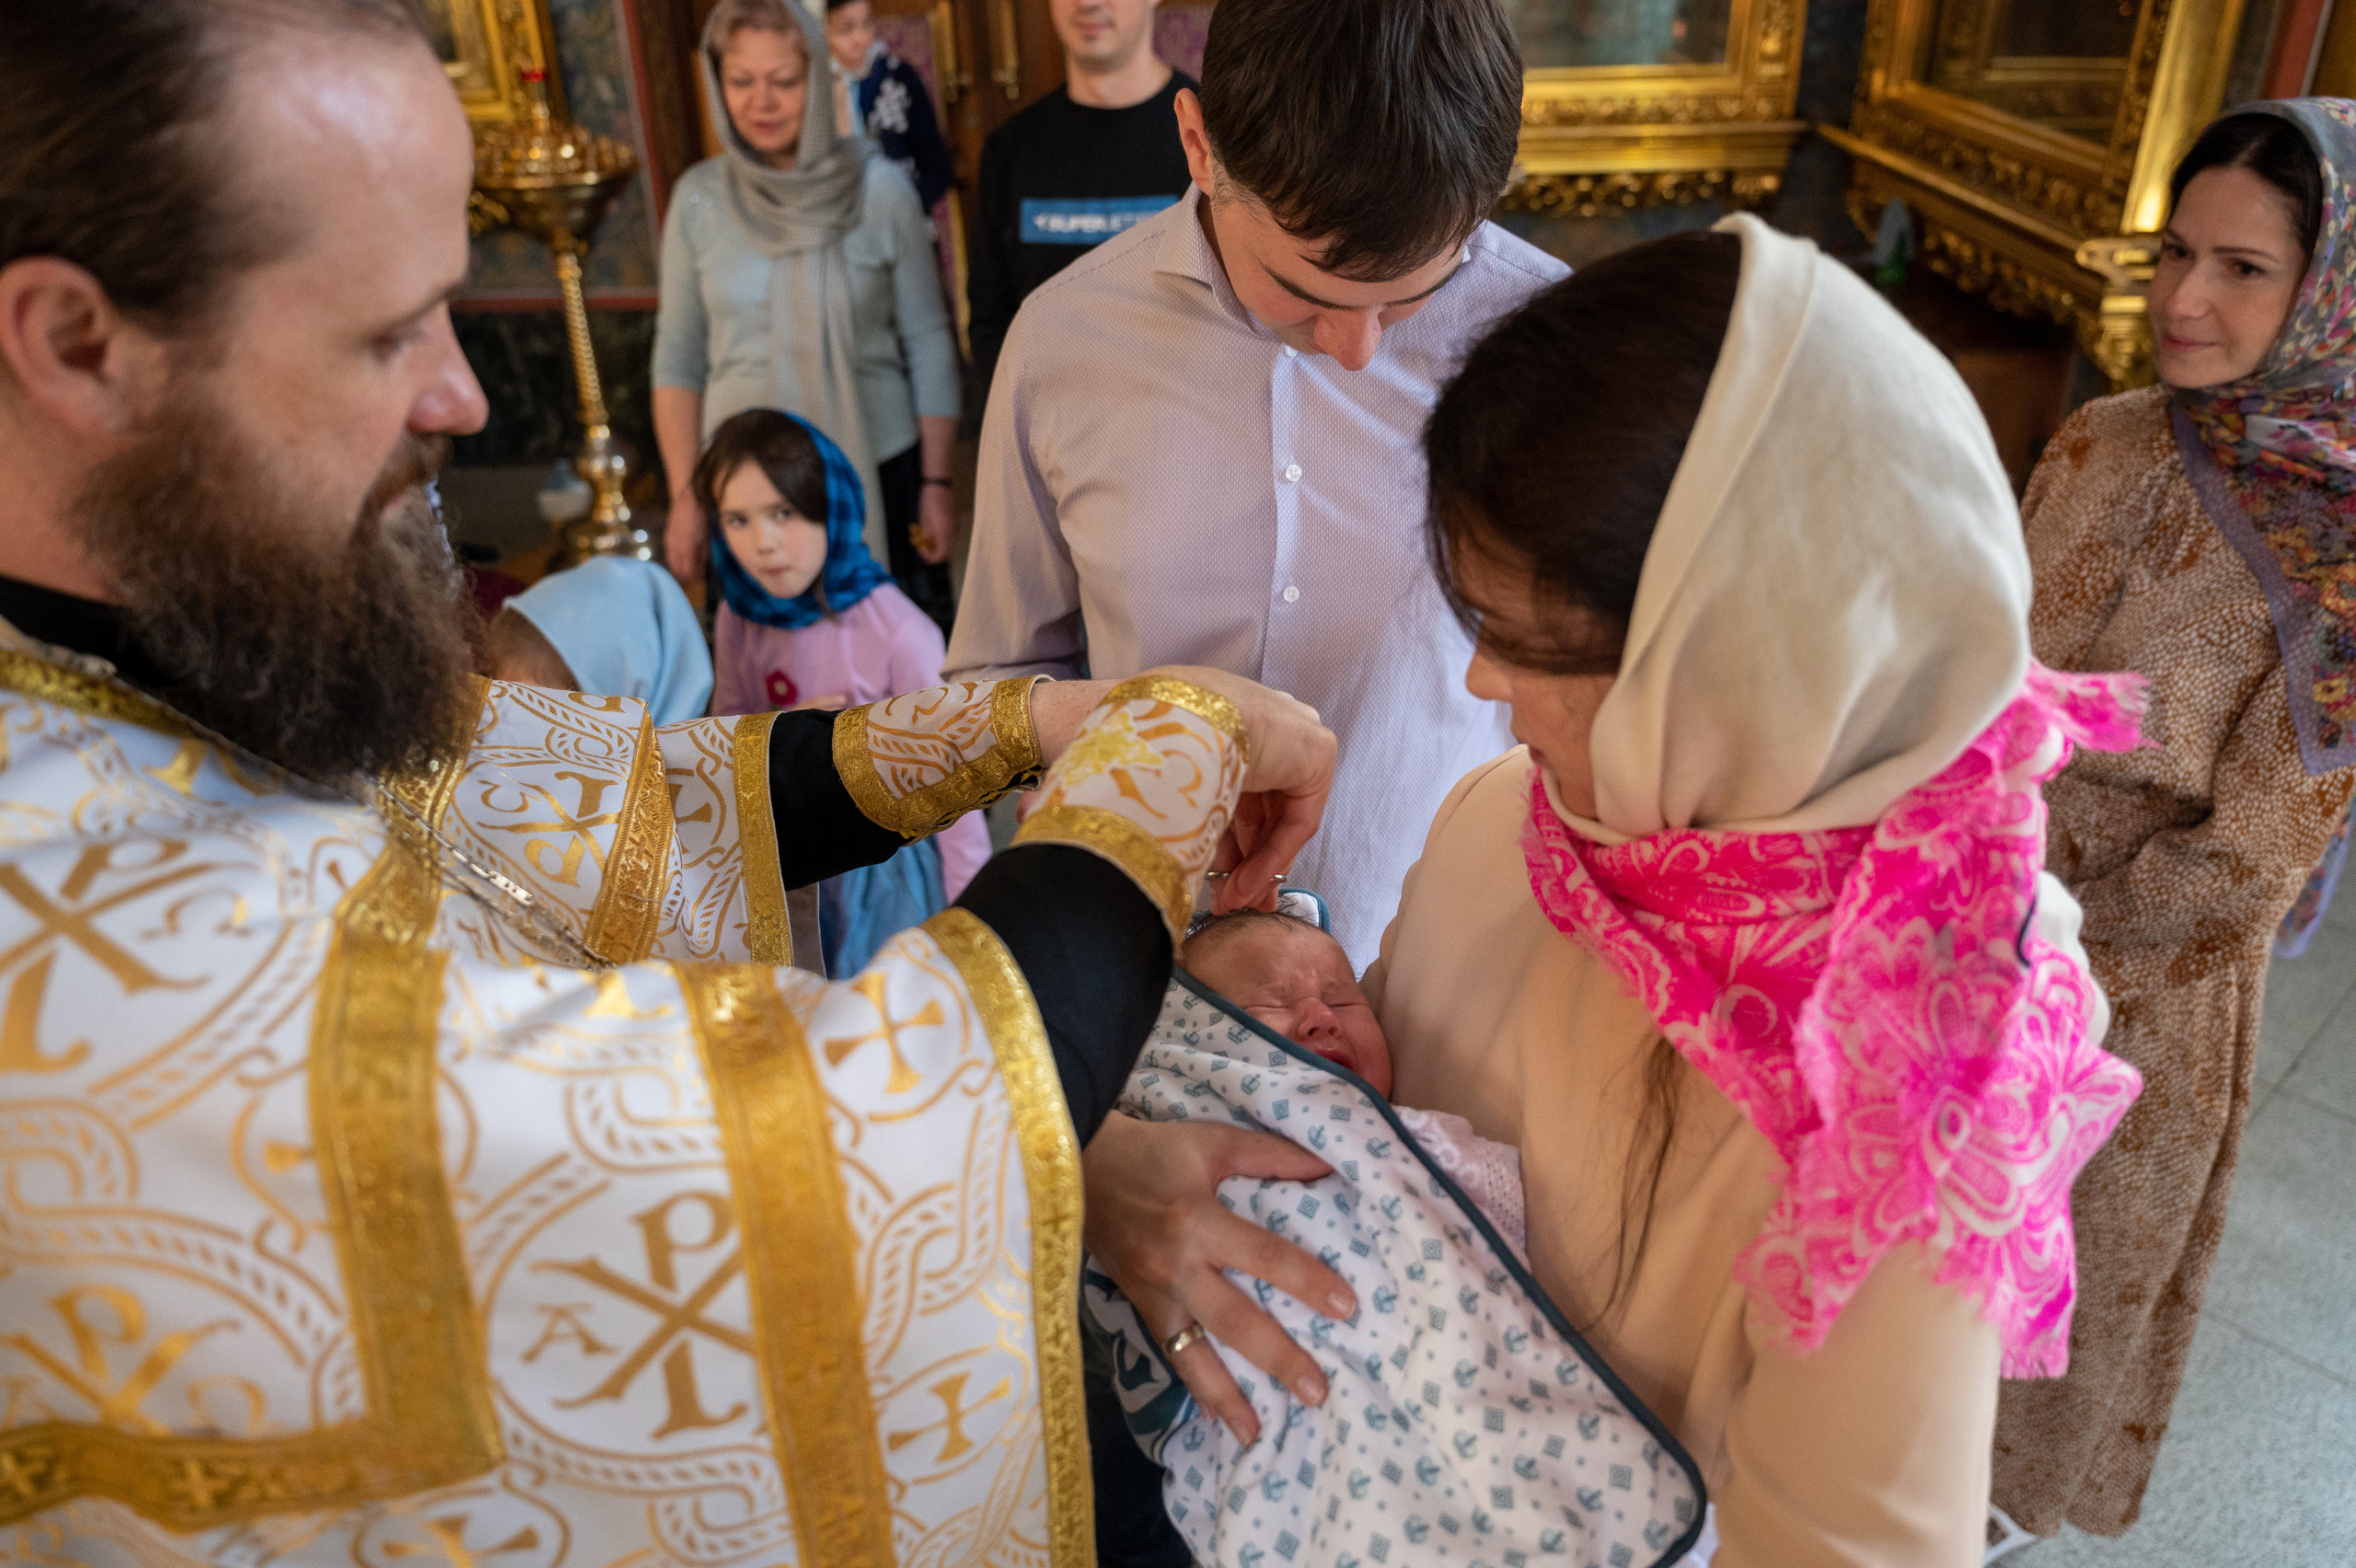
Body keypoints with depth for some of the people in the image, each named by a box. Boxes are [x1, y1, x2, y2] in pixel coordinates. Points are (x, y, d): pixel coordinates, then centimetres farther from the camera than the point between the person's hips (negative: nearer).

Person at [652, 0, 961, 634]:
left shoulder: (879, 189, -4)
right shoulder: (698, 197, 1)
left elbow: (928, 343, 1)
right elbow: (678, 360, 6)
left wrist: (936, 482, -1)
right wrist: (685, 495, 2)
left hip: (879, 469, -1)